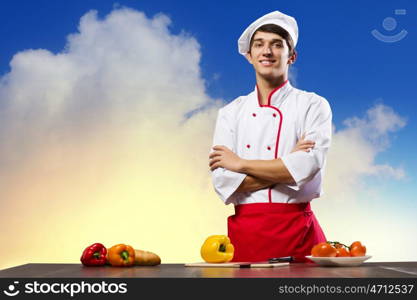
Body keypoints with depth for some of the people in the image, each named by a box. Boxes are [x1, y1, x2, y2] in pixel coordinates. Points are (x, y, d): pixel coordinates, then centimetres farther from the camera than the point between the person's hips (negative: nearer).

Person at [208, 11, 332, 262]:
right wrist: (287, 165, -11)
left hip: (298, 230, -1)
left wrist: (241, 164, -8)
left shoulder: (313, 105, 1)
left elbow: (308, 166, -15)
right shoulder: (231, 112, 7)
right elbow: (222, 181, -4)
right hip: (245, 231, 2)